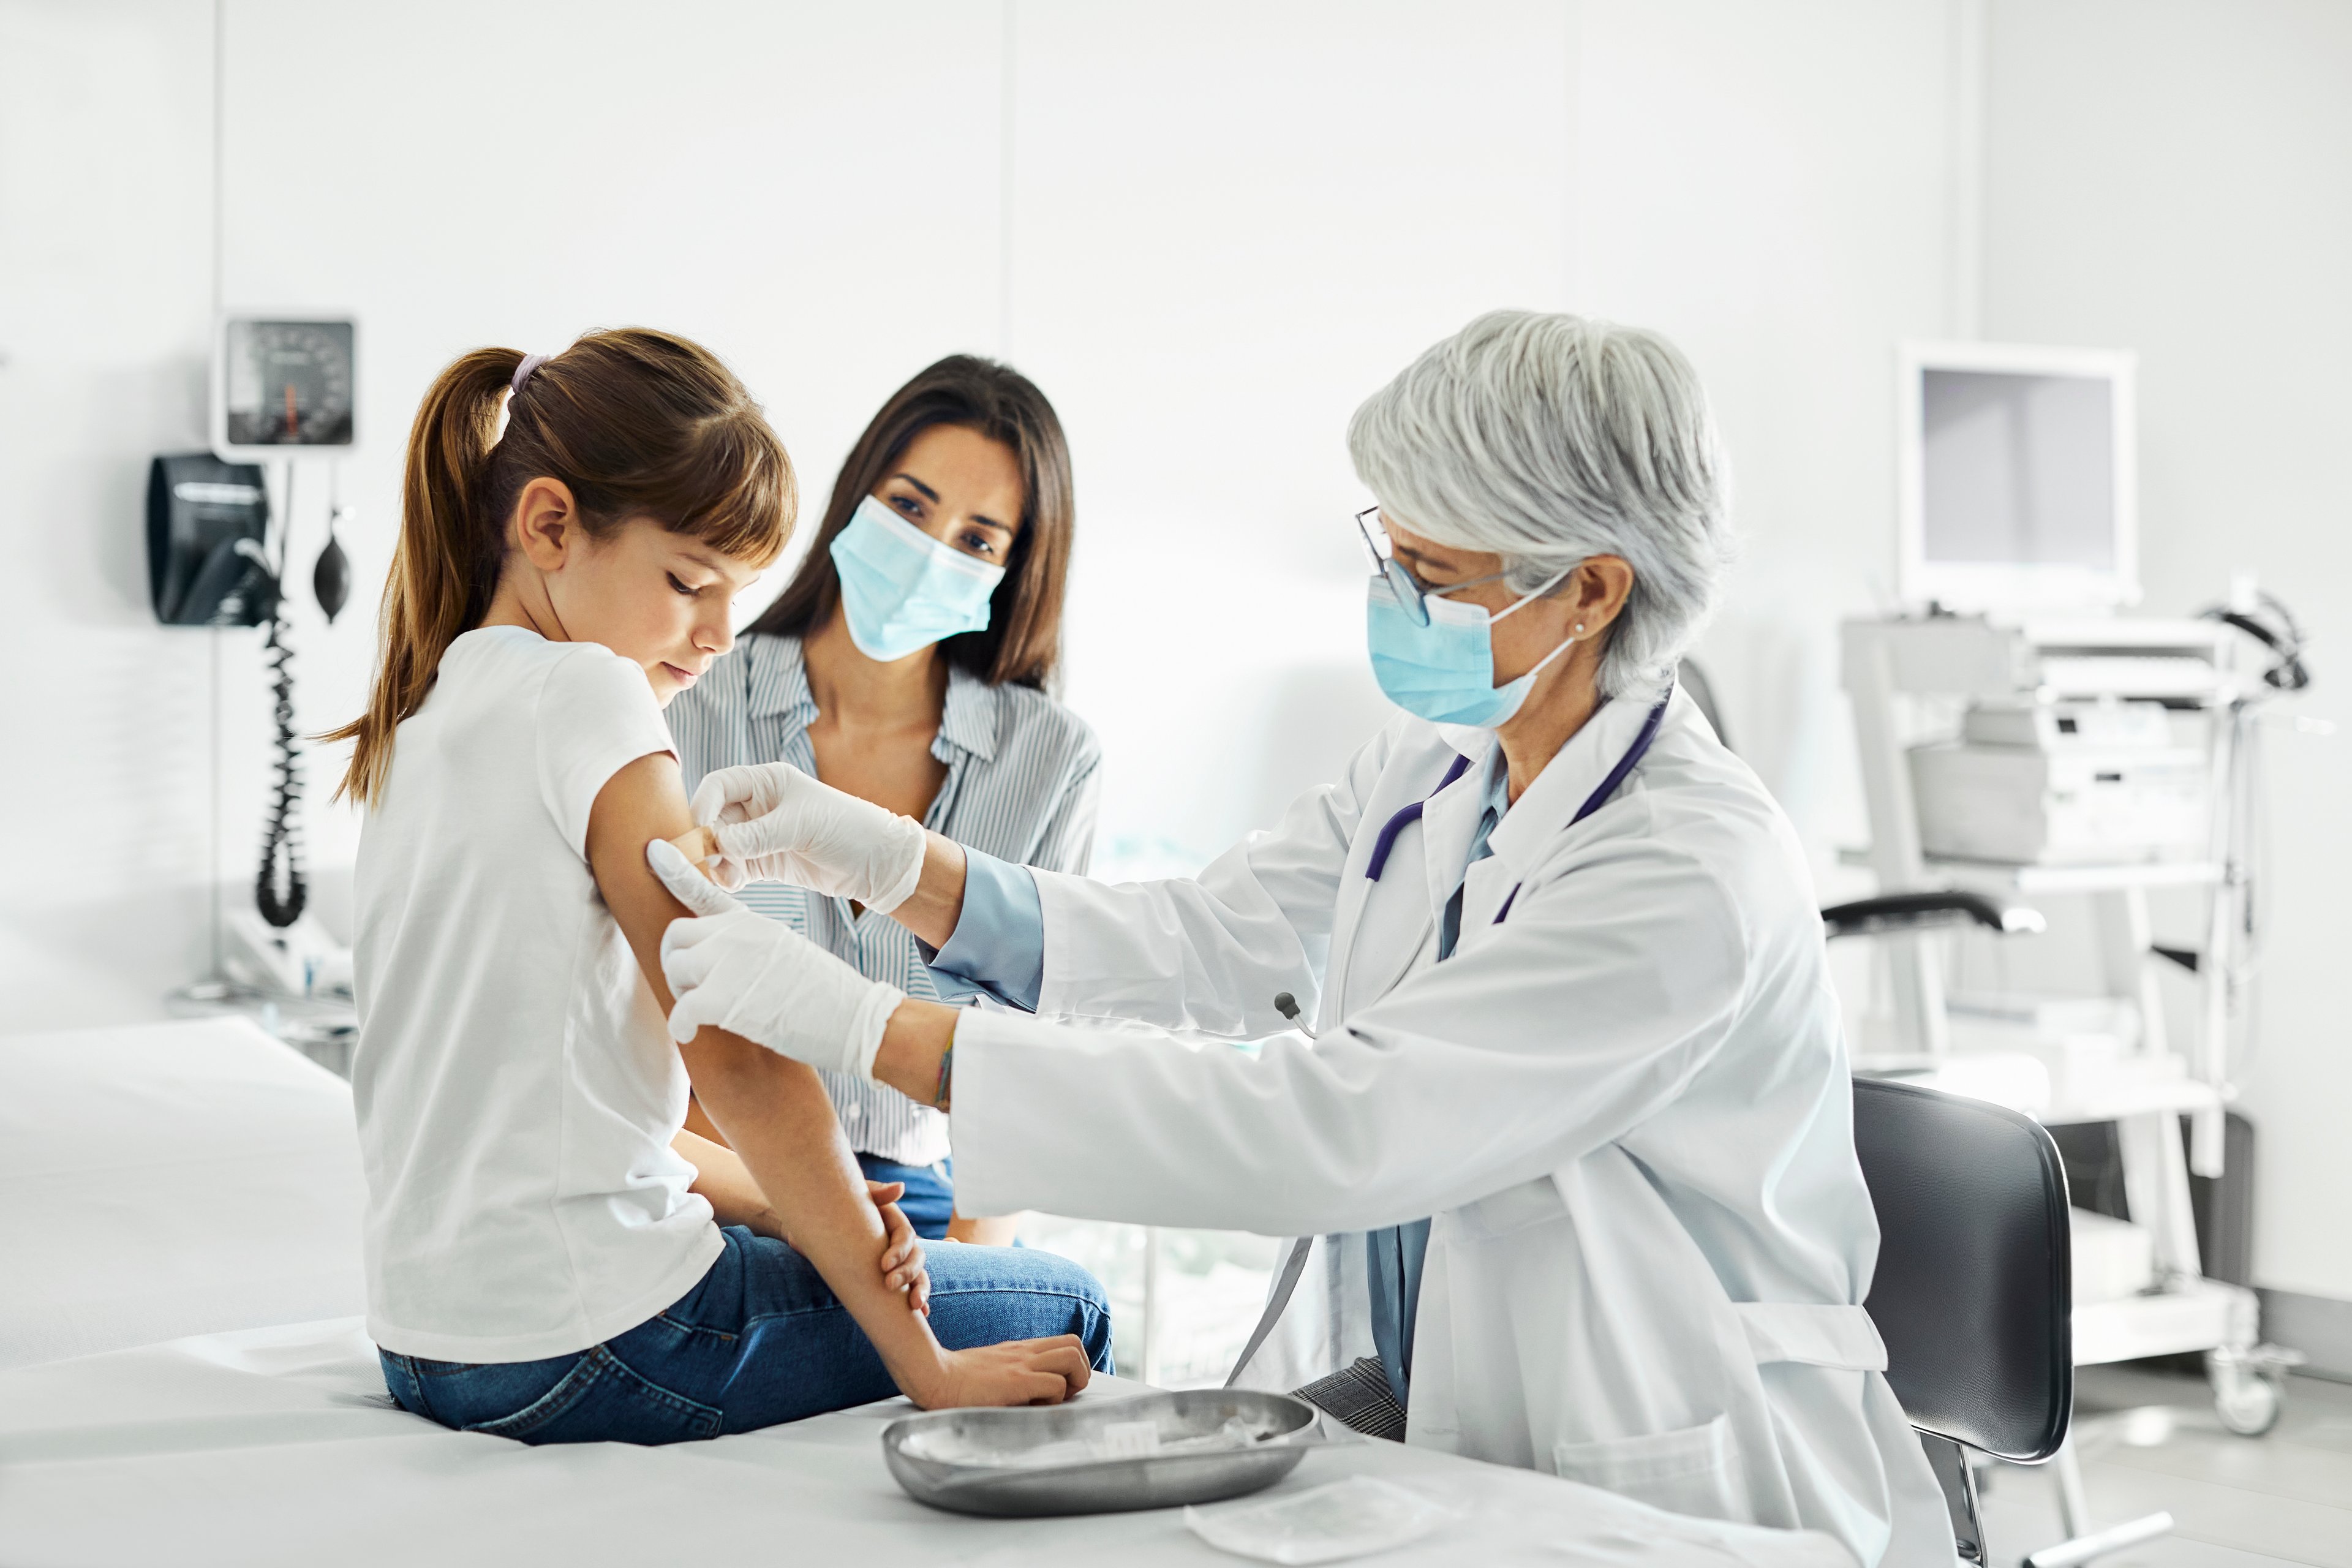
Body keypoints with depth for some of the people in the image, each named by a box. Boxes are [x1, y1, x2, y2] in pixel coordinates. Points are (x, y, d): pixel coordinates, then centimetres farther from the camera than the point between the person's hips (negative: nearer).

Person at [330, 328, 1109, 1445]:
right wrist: (925, 1369, -14)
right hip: (579, 1350, -9)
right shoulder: (584, 692, -15)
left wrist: (786, 1211, 2)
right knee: (1060, 1310, 8)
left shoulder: (428, 707, 12)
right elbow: (736, 1056, -18)